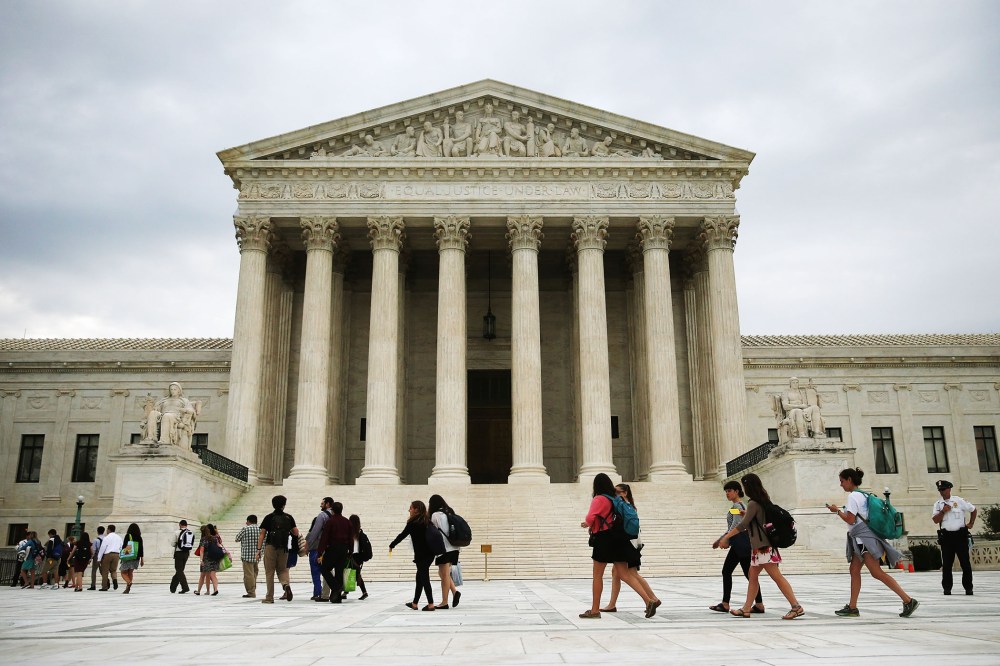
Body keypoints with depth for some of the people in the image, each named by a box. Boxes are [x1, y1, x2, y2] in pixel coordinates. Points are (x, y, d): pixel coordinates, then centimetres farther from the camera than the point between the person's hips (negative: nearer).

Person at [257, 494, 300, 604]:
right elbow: (296, 533, 6)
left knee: (269, 572, 5)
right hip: (284, 548, 2)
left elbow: (262, 535, -3)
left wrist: (259, 550, -2)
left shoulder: (269, 517, 1)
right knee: (282, 570, 15)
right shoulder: (289, 518, 6)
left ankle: (269, 597, 6)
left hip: (270, 547, -2)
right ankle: (286, 584, -16)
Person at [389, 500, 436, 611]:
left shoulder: (413, 523, -9)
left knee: (424, 578, -5)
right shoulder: (427, 521, 11)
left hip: (421, 555, -8)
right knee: (420, 577, 15)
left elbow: (402, 535, -4)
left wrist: (391, 546, 8)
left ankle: (431, 604, -8)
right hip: (430, 553, 8)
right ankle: (414, 603, 24)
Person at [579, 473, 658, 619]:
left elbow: (590, 518, -21)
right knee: (625, 575, 6)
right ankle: (650, 600, -6)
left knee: (597, 575, 4)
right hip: (617, 538, 7)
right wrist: (590, 524, 22)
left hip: (603, 539, -7)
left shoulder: (599, 499, -11)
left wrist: (588, 524, 2)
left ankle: (595, 610, 9)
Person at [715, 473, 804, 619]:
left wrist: (726, 537, -16)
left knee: (777, 576, -10)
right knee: (753, 575, 11)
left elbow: (743, 525, -19)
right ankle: (746, 609, 14)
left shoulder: (753, 504, -14)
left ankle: (796, 607, -12)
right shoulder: (763, 501, 13)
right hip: (760, 546, 10)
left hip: (762, 547, -10)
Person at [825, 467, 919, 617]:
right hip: (860, 539, 10)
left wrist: (837, 511, -2)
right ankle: (852, 608, 9)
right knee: (854, 571, 8)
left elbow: (850, 520, -15)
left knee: (877, 573, -13)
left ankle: (908, 600, -15)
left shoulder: (853, 496, -12)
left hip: (864, 537, -10)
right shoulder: (862, 495, 16)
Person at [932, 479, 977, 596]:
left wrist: (971, 523, 9)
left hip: (960, 535, -1)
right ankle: (947, 588, 7)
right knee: (947, 563, 2)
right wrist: (943, 511, -13)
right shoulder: (938, 504, 6)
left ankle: (968, 587, 10)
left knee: (965, 562, 1)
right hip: (946, 536, 1)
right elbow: (935, 520, -1)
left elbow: (974, 510, 13)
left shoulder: (959, 501, 2)